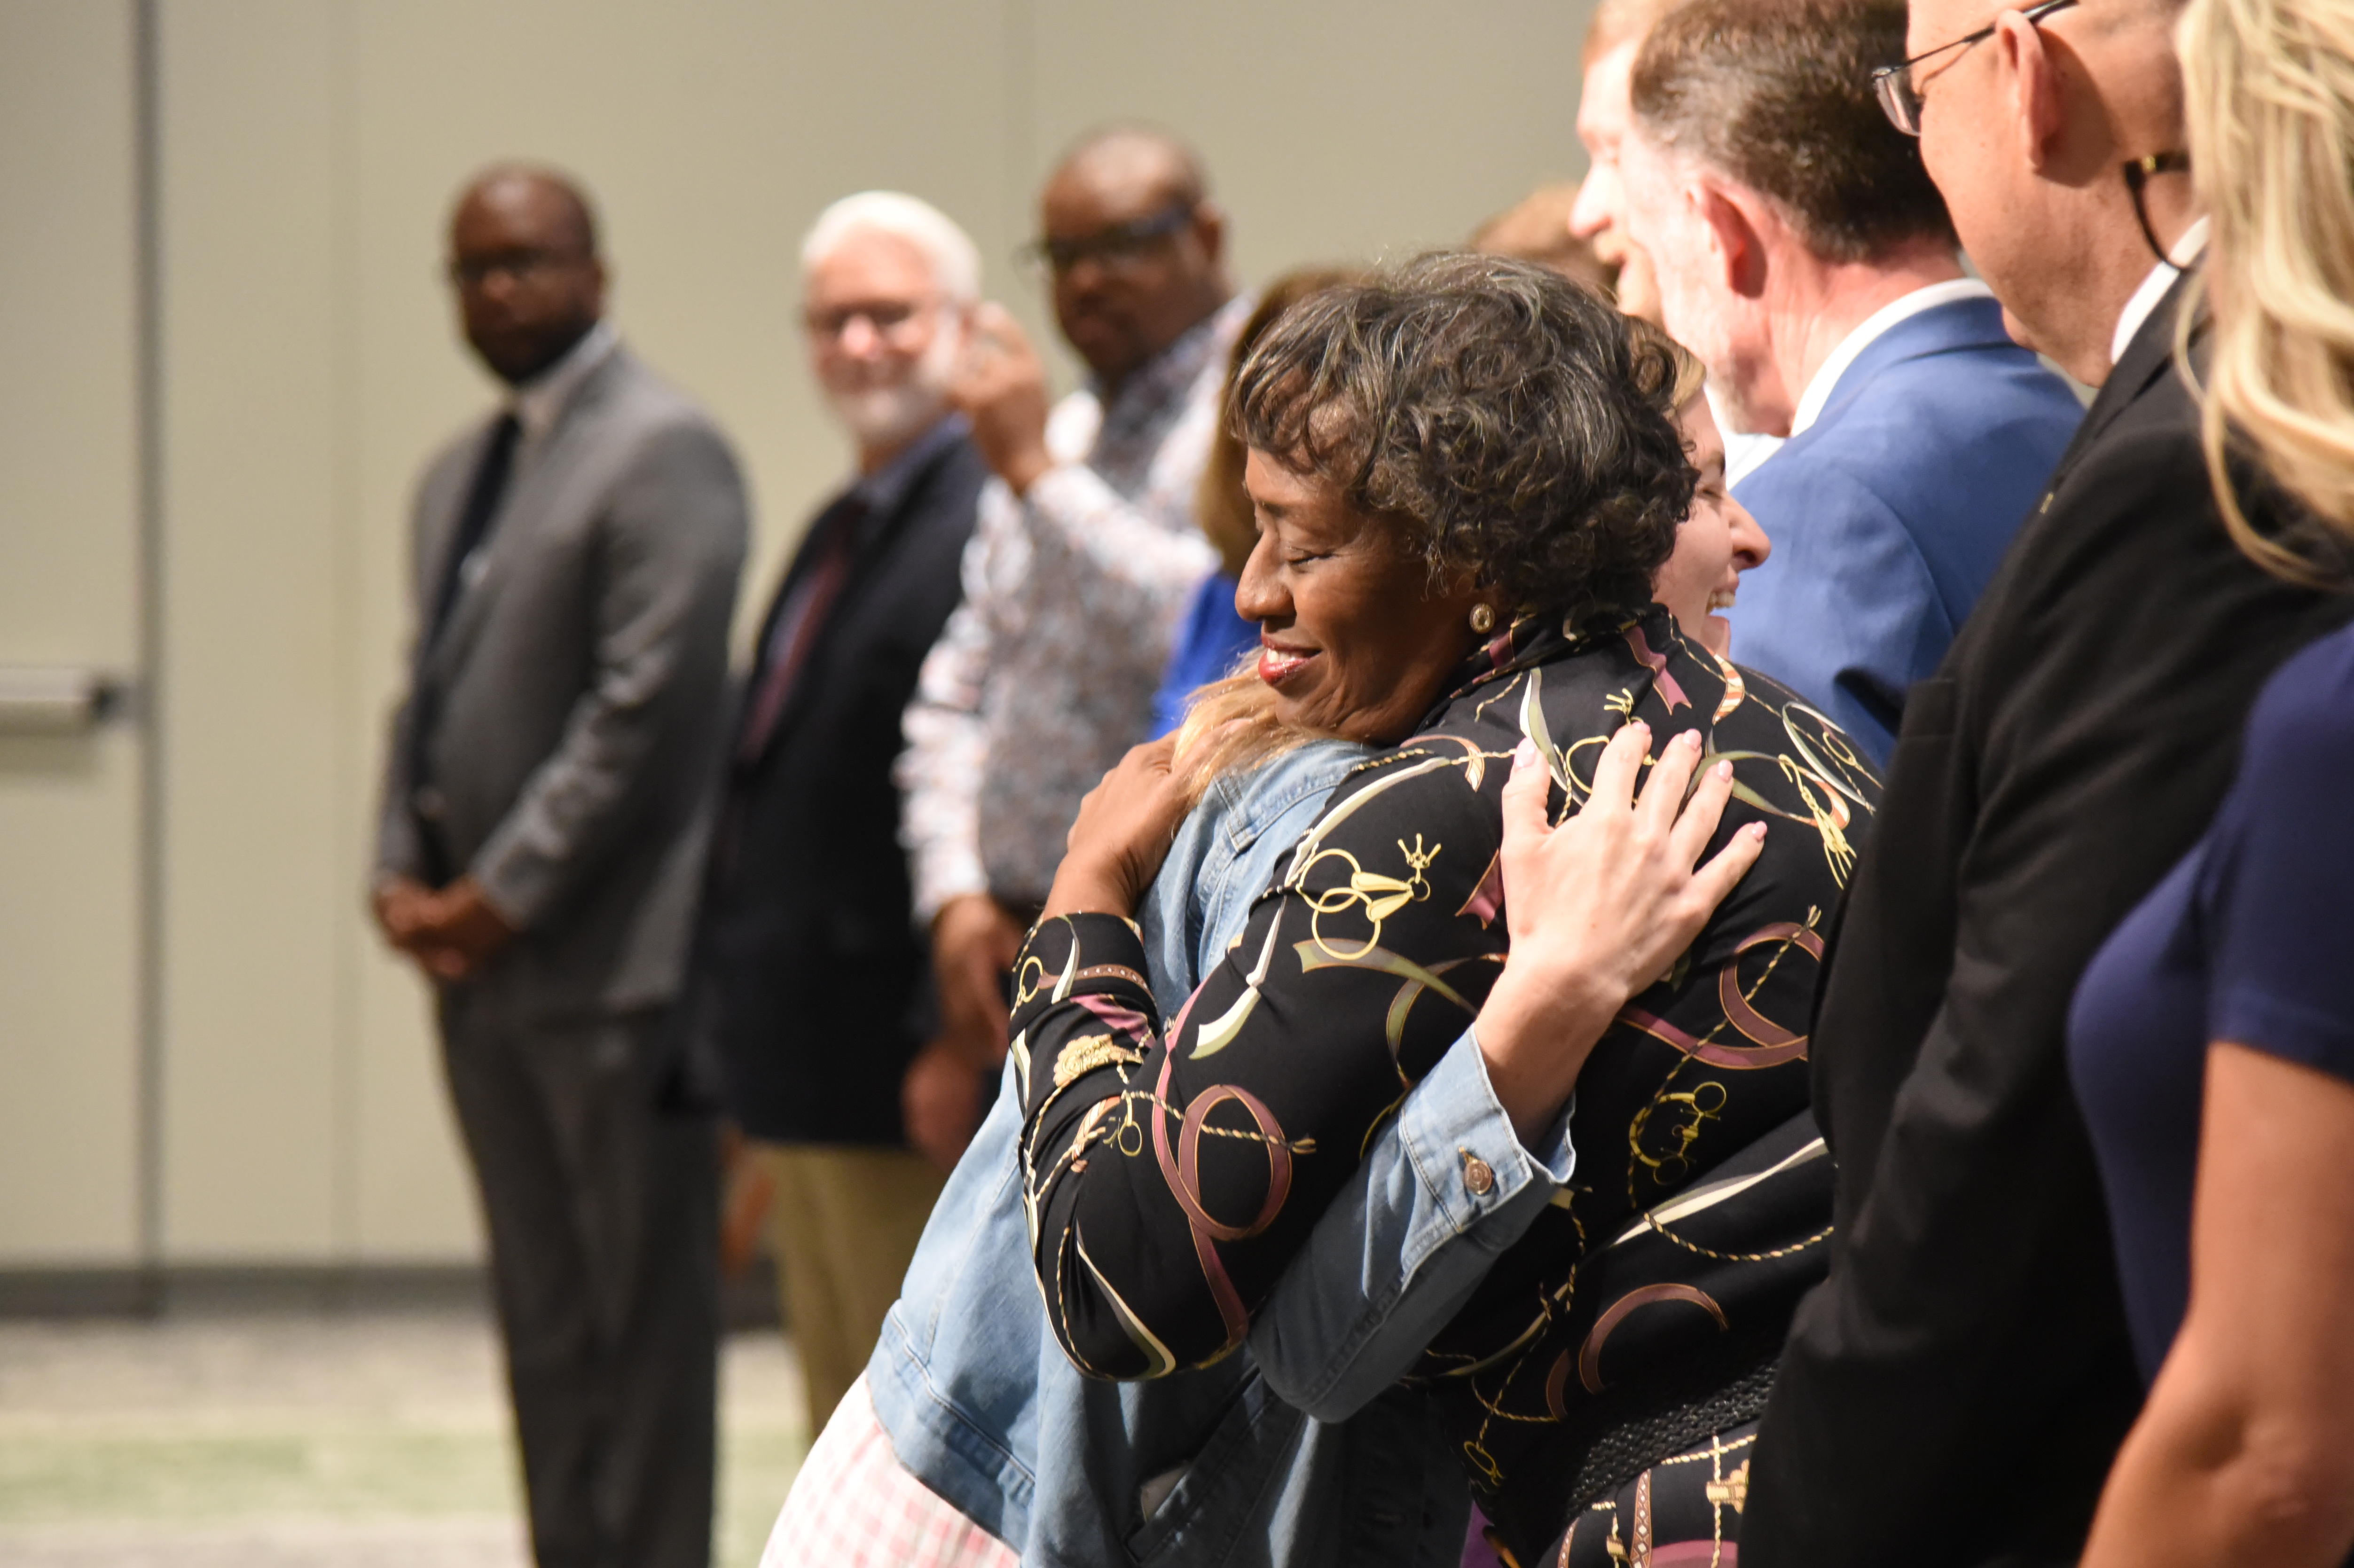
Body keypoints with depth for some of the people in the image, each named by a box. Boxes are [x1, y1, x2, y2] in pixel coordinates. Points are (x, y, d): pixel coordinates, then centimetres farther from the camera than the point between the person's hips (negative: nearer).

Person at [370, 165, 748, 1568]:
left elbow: (646, 704, -16)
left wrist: (502, 898, -15)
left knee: (643, 1316, -3)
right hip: (484, 971, 8)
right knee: (546, 1319, 11)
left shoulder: (663, 450, -9)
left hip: (614, 965, -8)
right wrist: (406, 873, 5)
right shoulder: (459, 477, 19)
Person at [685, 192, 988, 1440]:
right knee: (846, 1442, 14)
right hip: (802, 1078, 10)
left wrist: (956, 1046, -23)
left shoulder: (989, 521, -15)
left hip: (907, 1084, -10)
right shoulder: (841, 530, 17)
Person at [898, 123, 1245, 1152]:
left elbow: (1205, 634, -21)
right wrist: (956, 892, 6)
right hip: (1014, 950, 8)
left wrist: (1040, 476, -14)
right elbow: (959, 689, 20)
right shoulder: (1064, 432, 21)